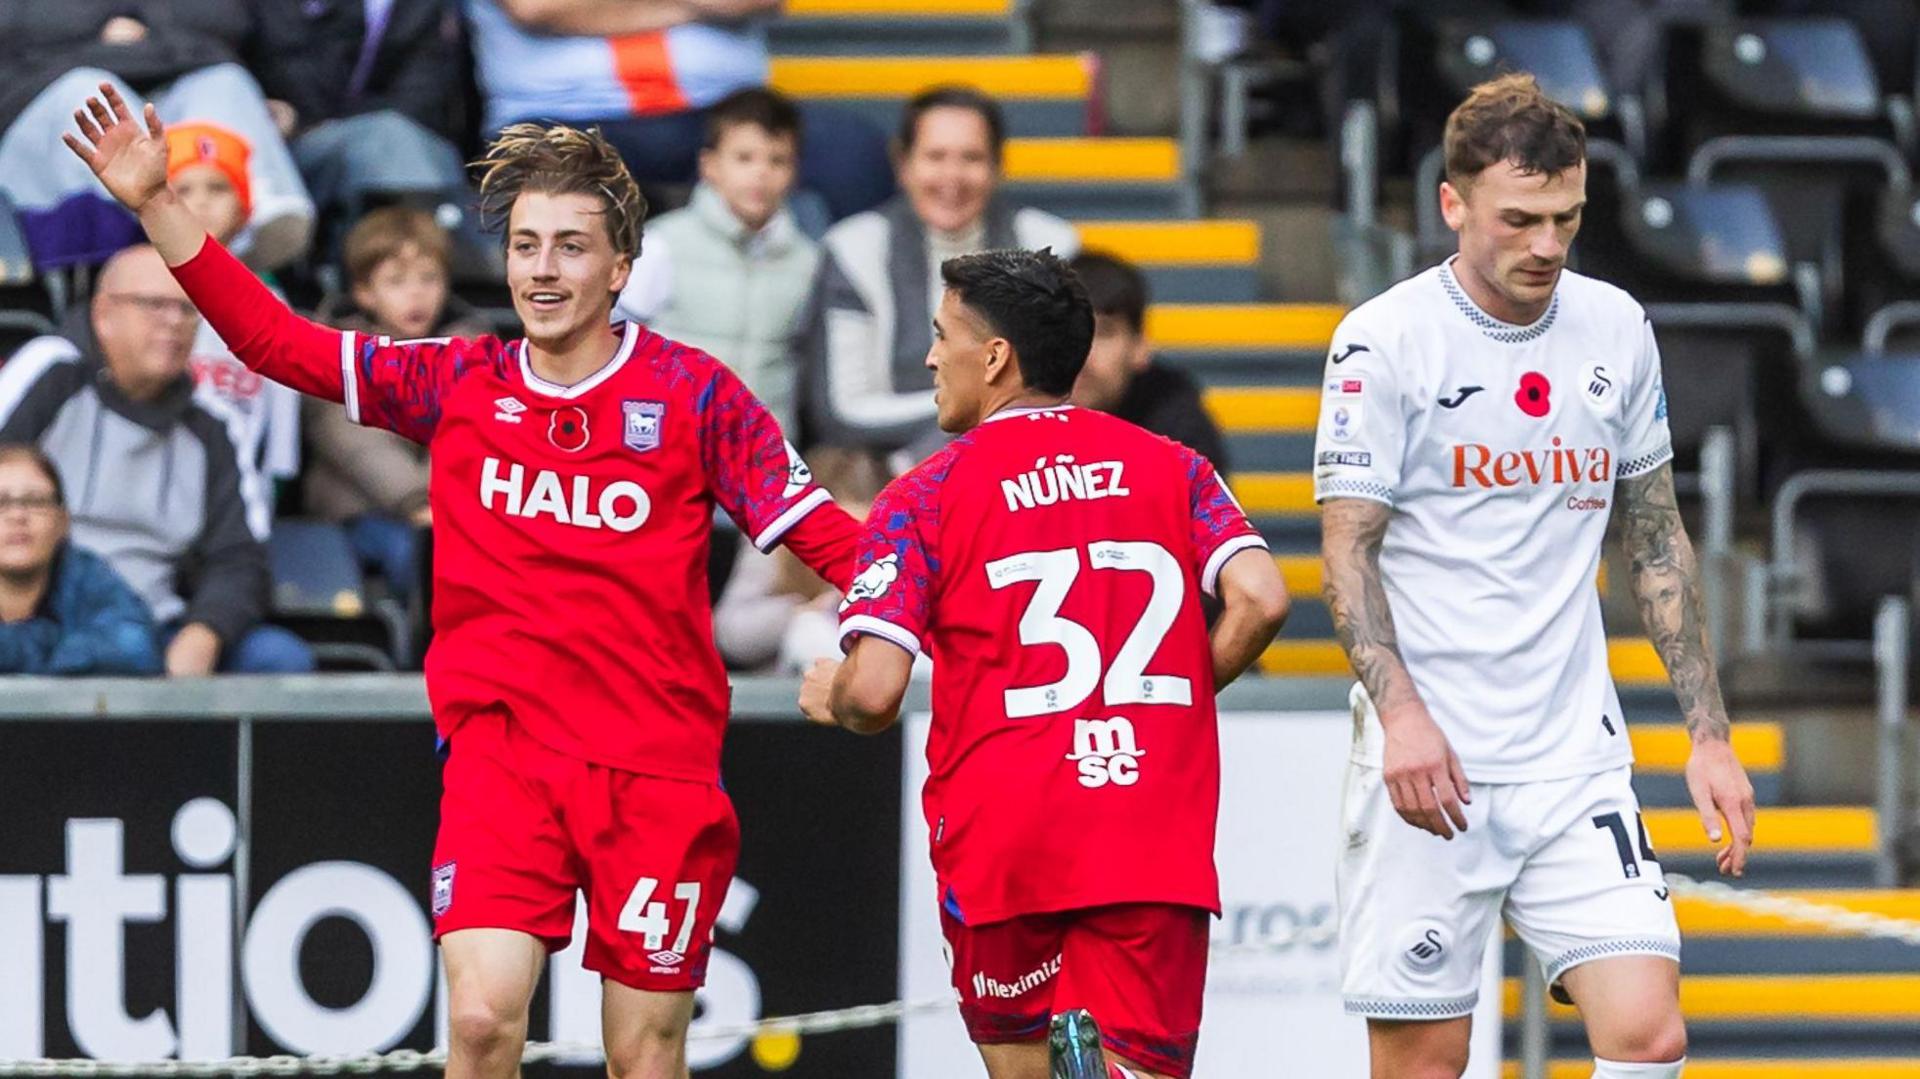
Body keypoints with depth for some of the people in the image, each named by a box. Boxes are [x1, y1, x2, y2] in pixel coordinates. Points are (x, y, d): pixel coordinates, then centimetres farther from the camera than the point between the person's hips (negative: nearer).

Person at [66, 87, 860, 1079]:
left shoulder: (691, 393, -1)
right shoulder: (460, 385, 6)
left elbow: (821, 533, -1)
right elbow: (279, 342, 8)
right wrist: (155, 205, 2)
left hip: (655, 768, -1)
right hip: (501, 751, 1)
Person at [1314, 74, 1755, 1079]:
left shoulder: (1616, 328, 9)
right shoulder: (1386, 339, -5)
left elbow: (1656, 539, 16)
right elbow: (1348, 548, -7)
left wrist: (1709, 732, 11)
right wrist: (1401, 712, -22)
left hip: (1577, 760, 4)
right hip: (1428, 767, -4)